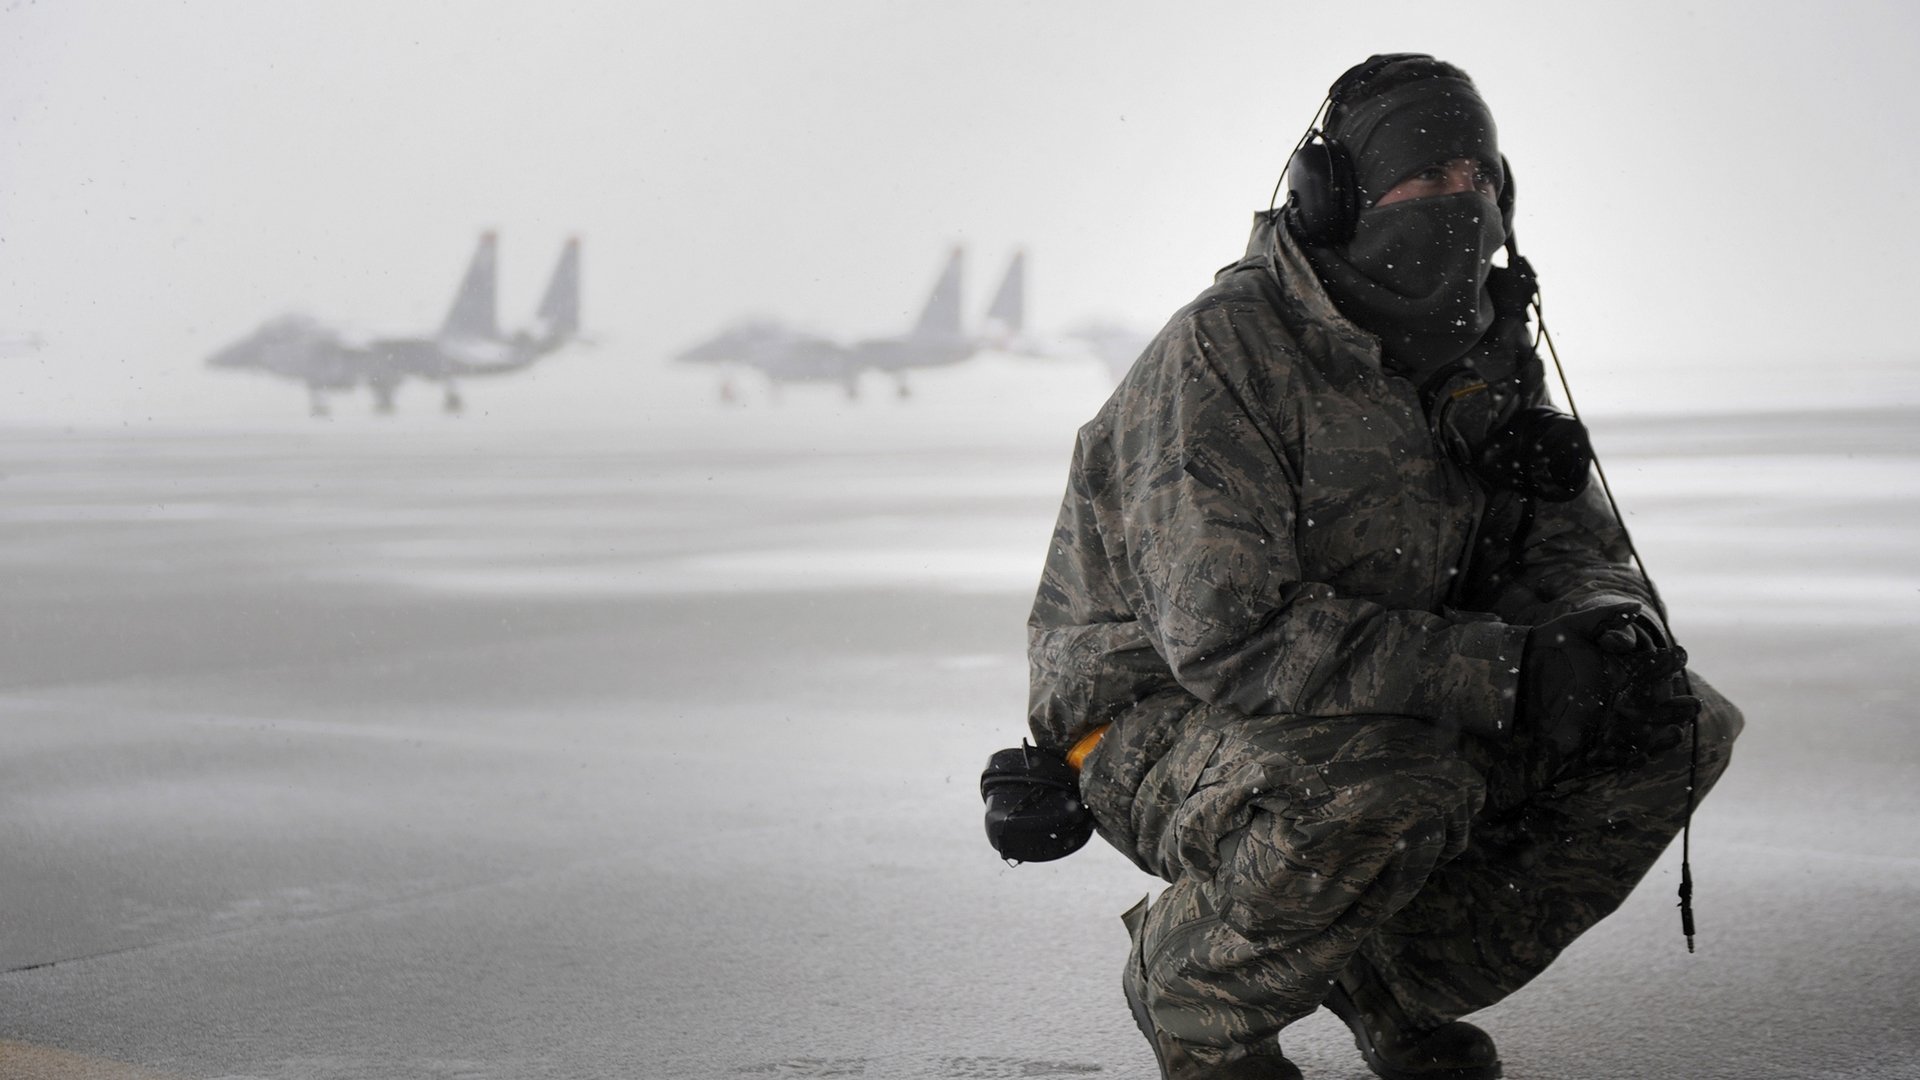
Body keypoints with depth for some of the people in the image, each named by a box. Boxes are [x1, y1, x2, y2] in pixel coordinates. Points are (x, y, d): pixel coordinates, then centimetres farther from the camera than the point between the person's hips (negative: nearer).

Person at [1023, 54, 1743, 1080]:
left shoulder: (1485, 353, 3)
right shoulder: (1224, 350, -22)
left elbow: (1572, 545, 7)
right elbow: (1231, 632, -31)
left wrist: (1608, 626, -20)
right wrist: (1506, 670, -34)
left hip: (1382, 716, 8)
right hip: (1160, 722, -7)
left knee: (1679, 726, -5)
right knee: (1397, 785, -38)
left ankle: (1395, 977, 9)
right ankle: (1192, 989, -7)